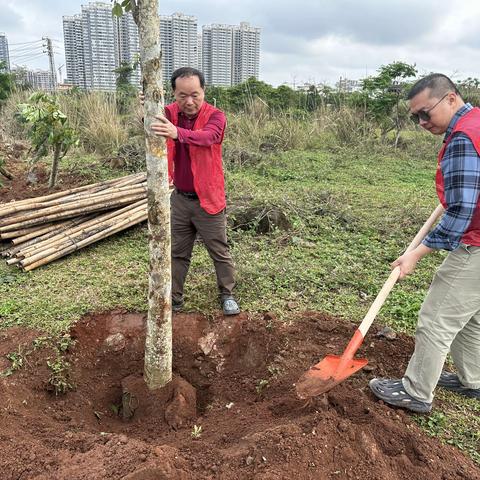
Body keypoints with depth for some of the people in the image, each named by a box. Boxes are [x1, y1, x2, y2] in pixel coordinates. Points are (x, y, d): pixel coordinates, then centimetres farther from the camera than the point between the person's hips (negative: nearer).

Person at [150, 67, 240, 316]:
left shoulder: (215, 116, -15)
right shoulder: (169, 113, -2)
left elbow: (207, 136, -37)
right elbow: (149, 125, -20)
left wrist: (177, 133, -56)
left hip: (208, 199, -3)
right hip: (179, 199, 4)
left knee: (220, 252, 11)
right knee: (177, 253, 14)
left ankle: (227, 294, 31)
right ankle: (174, 299, 30)